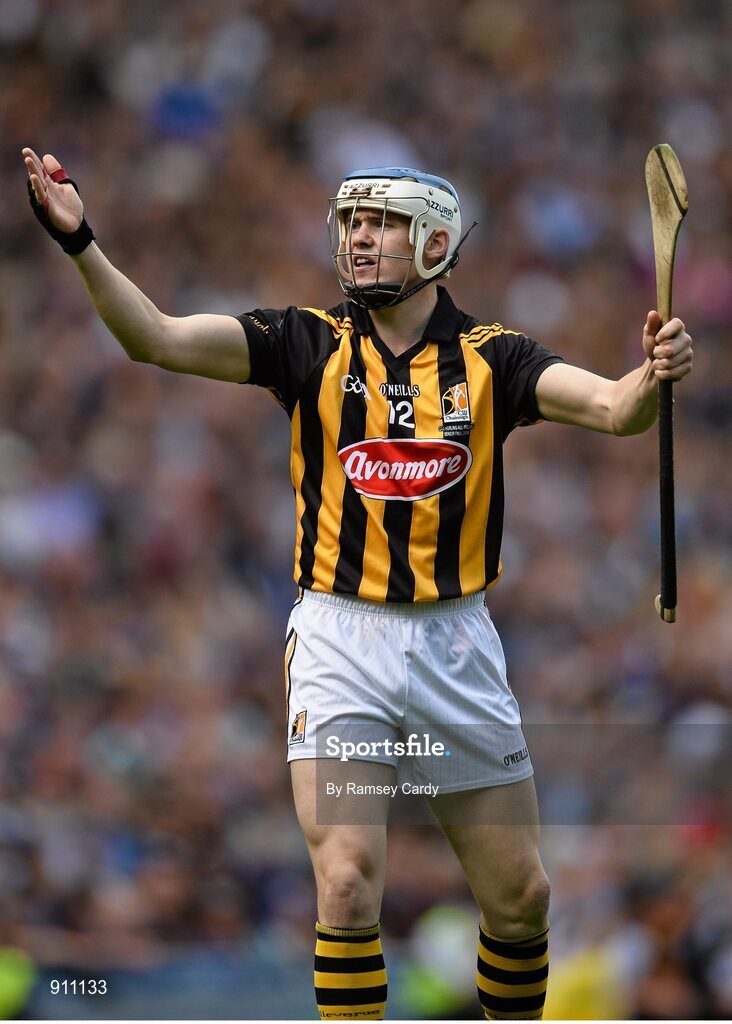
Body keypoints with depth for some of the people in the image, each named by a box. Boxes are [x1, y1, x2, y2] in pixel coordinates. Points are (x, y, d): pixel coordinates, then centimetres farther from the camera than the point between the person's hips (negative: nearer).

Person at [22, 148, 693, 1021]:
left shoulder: (490, 358, 0)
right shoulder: (311, 344, 0)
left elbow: (613, 409, -13)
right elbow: (160, 339, -11)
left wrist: (652, 375, -36)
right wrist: (81, 243, -25)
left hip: (456, 645, 1)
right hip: (340, 643, -1)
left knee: (520, 898, 7)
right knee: (348, 886, -13)